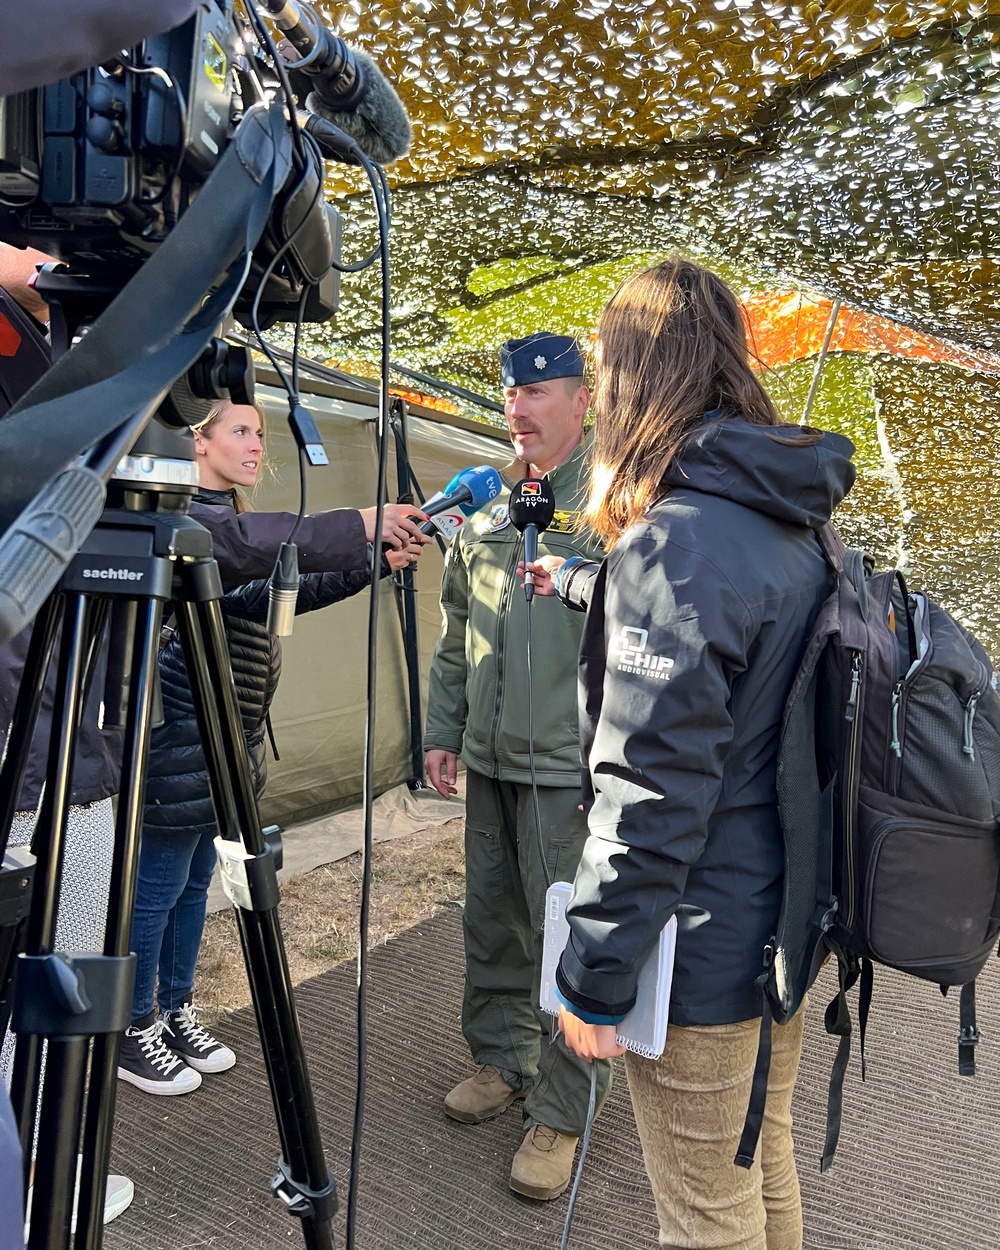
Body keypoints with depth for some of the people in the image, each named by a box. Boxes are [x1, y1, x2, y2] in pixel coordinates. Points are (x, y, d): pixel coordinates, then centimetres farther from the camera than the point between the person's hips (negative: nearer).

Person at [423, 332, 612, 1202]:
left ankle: (562, 1113, 19)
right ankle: (502, 1061, 38)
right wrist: (443, 730, 14)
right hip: (490, 763, 7)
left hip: (570, 769, -6)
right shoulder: (487, 503, 12)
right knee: (492, 925, 18)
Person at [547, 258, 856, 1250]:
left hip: (704, 954, -8)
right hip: (787, 929, 9)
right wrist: (581, 585, 37)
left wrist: (593, 975, -15)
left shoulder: (677, 537, -23)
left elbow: (651, 791, -25)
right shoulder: (788, 525, 5)